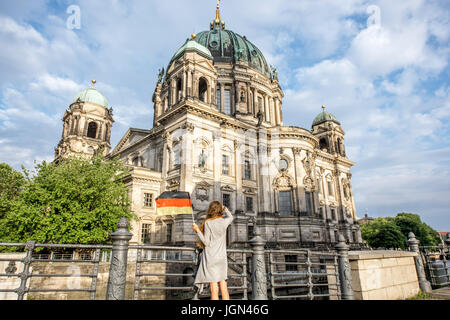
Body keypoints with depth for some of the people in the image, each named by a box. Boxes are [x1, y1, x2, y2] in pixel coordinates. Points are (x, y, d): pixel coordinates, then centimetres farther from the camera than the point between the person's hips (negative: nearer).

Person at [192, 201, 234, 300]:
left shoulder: (208, 223, -11)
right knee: (223, 288, 11)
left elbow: (206, 242, -11)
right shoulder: (224, 222, 2)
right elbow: (230, 217, 26)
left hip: (211, 258, -5)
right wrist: (224, 208, 26)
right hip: (222, 258, 5)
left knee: (214, 289, -2)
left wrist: (197, 230, -6)